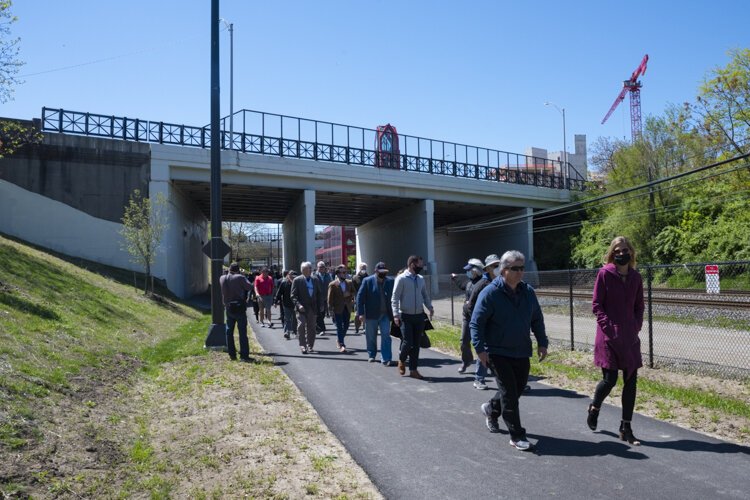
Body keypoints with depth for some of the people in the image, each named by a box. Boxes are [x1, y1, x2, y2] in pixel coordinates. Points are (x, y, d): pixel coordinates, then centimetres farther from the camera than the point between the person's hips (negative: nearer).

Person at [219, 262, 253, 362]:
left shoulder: (222, 278, 3)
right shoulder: (240, 278, -13)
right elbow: (250, 287, -7)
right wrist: (244, 277, 3)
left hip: (228, 308, 5)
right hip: (239, 308, -5)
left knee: (229, 331, 14)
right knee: (242, 332, -2)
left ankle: (232, 354, 17)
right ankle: (244, 355, -4)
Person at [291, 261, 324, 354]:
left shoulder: (316, 280, 10)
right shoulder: (297, 280, -2)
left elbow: (320, 294, 15)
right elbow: (293, 295, -4)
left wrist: (320, 306, 6)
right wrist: (298, 305, -18)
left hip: (313, 308, 4)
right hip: (302, 308, -4)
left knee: (311, 328, 7)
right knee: (301, 325, -15)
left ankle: (310, 346, 17)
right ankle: (302, 345, -8)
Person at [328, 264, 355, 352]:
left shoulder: (349, 283, 6)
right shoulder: (332, 284, -8)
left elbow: (353, 291, 18)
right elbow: (330, 298, -7)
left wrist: (350, 295, -6)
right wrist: (330, 309, -10)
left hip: (347, 308, 5)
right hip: (338, 309, -5)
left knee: (346, 326, 12)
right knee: (339, 327, -2)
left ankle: (339, 340, 35)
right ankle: (341, 345, 3)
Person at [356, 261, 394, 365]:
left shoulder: (390, 281, 0)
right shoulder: (367, 281, -6)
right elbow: (360, 297, -6)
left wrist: (394, 313, -3)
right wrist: (361, 313, -12)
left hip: (385, 314, 1)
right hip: (371, 314, -1)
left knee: (386, 335, -6)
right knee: (371, 336, 11)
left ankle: (386, 358, -3)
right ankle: (371, 355, 30)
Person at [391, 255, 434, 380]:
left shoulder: (421, 279, 10)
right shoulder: (401, 278, -9)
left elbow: (425, 295, 18)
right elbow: (395, 298, -11)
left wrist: (430, 307, 1)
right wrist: (396, 314, -19)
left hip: (419, 316, 6)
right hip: (406, 316, -5)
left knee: (416, 344, 7)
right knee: (407, 342, -7)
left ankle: (413, 370, 16)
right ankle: (401, 360, 23)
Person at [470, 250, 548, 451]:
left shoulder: (528, 292, 5)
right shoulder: (490, 293, -13)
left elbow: (537, 320, 15)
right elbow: (476, 323, -12)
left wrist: (542, 343, 8)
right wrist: (480, 349, -19)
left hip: (521, 353, 6)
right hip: (497, 352, -6)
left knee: (517, 389, 15)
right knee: (509, 392, -6)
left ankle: (491, 409, 42)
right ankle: (517, 436, 5)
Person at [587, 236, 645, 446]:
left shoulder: (635, 277, 7)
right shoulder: (604, 274, -6)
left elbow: (639, 306, 15)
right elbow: (596, 305, -6)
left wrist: (636, 327, 1)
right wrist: (608, 326, -14)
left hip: (630, 337, 5)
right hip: (609, 336, -5)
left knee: (631, 381, 4)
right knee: (609, 379, -3)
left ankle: (625, 428, 15)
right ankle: (594, 408, 28)